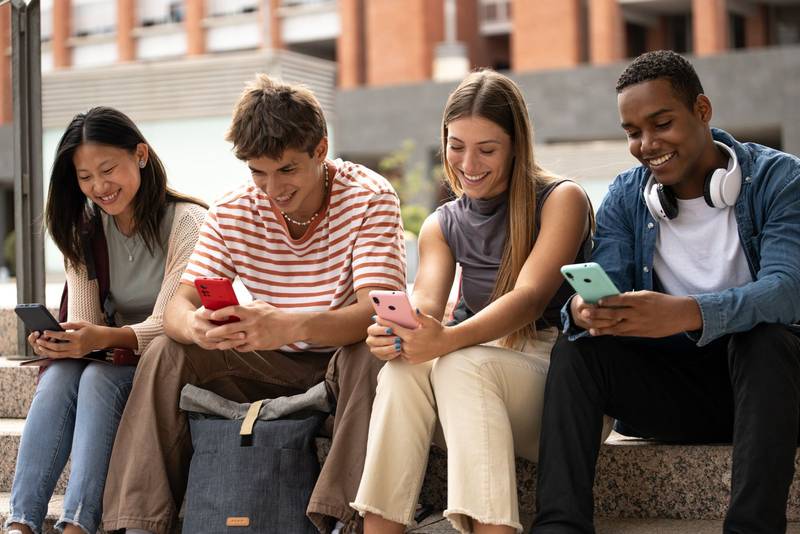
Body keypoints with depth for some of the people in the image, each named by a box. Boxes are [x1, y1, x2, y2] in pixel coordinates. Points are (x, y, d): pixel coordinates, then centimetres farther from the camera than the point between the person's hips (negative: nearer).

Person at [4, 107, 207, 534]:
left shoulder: (187, 223, -14)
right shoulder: (85, 229, 5)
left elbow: (167, 325, -21)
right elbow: (84, 321, -2)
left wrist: (105, 338, -40)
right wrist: (61, 340, -27)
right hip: (115, 356, 5)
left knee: (99, 378, -33)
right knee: (58, 377, -27)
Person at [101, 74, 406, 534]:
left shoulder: (369, 198, -17)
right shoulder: (232, 213, -4)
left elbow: (378, 311, -30)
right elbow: (181, 303, -12)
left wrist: (291, 326, -50)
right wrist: (194, 325, -40)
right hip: (272, 368, 4)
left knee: (370, 354, -37)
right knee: (166, 355, -15)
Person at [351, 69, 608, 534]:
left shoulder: (561, 200, -3)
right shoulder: (442, 226, 13)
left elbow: (531, 296, -18)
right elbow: (426, 303, -5)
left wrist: (448, 340, -36)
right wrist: (394, 333, -31)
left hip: (557, 374, -4)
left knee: (463, 366, -34)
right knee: (403, 366, -28)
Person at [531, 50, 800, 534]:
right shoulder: (626, 198, 4)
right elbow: (605, 288, -8)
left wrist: (688, 313, -44)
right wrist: (584, 310, -35)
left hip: (759, 382, -3)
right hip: (668, 392, 3)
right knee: (575, 348, -18)